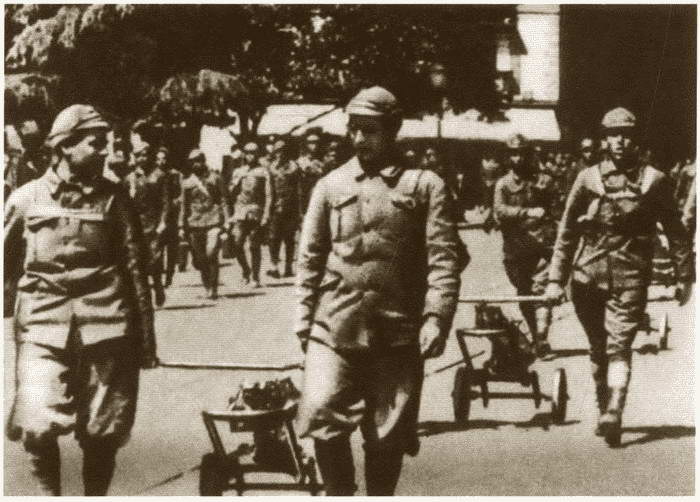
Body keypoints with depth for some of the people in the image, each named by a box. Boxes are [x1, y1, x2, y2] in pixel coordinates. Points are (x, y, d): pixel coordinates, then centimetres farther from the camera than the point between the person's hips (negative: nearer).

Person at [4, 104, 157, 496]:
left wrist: (146, 339, 9)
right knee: (38, 427, -14)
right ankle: (48, 493, 7)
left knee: (102, 434, 3)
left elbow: (136, 272, 9)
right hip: (44, 328, -1)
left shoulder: (114, 200, 7)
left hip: (105, 329, 1)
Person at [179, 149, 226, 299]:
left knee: (211, 255, -15)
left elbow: (221, 200, 8)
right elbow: (184, 206, 15)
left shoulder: (214, 178, 8)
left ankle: (214, 288, -6)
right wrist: (182, 226, 10)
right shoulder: (187, 183, 12)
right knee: (199, 260, 4)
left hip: (213, 221, -3)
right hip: (195, 223, 3)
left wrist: (223, 221, -1)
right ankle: (207, 287, 19)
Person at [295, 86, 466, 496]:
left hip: (398, 333, -1)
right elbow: (310, 258, 12)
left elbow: (445, 261, -2)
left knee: (389, 436, 5)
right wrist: (304, 319, 5)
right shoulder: (330, 186, 11)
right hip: (335, 328, 1)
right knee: (321, 416, -11)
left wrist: (436, 319, -12)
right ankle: (340, 495, 10)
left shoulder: (426, 186, 4)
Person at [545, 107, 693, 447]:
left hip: (630, 277, -2)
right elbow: (567, 232, 7)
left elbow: (675, 231, 8)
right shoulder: (588, 179, 4)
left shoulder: (653, 180, 2)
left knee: (619, 345, -12)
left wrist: (684, 277, 7)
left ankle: (614, 413, -19)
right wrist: (556, 279, 3)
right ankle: (604, 410, 24)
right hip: (588, 275, 2)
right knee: (598, 348, 10)